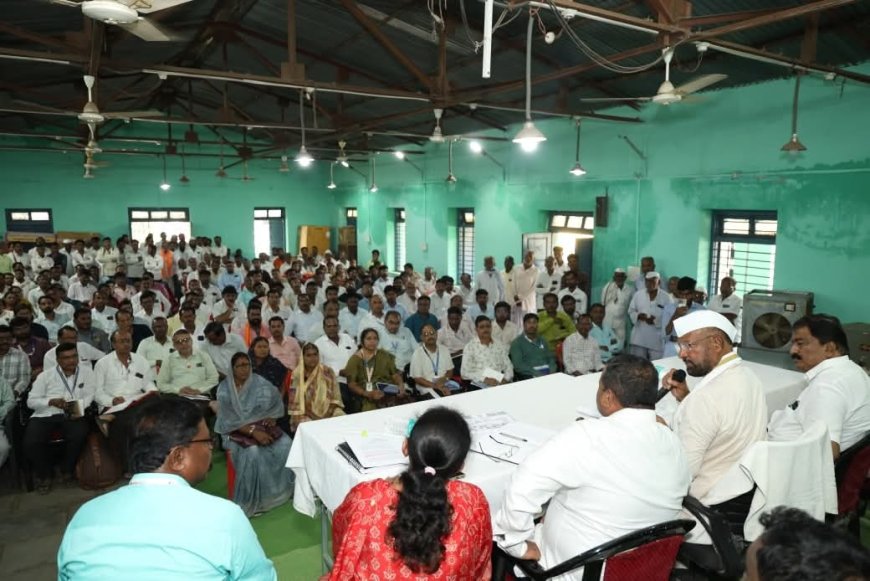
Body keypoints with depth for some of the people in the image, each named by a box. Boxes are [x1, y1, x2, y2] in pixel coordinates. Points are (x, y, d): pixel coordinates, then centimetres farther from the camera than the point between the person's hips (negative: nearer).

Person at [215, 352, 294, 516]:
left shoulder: (259, 382, -2)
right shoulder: (224, 389, -11)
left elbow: (276, 402, 9)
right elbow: (230, 421, -15)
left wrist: (272, 417, -11)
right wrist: (253, 432, -26)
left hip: (261, 426, 4)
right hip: (236, 431, -3)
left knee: (286, 444, -21)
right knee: (252, 452, -34)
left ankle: (284, 488, 0)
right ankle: (251, 501, -19)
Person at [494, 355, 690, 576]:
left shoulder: (587, 437, -29)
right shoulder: (674, 445, -7)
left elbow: (522, 487, -33)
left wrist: (519, 546, -17)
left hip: (573, 572, -6)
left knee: (498, 547, 17)